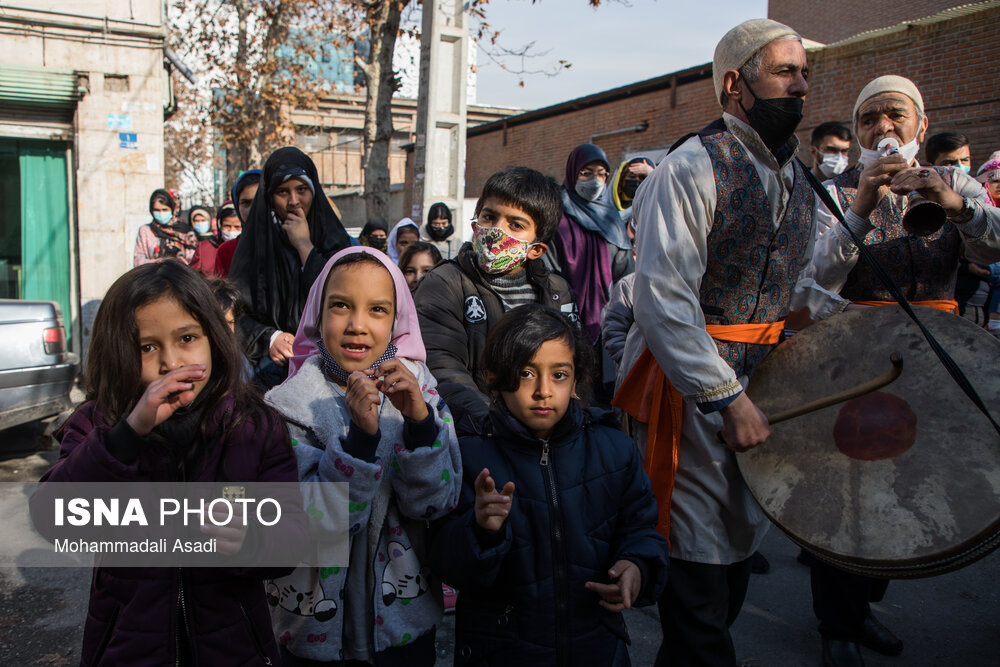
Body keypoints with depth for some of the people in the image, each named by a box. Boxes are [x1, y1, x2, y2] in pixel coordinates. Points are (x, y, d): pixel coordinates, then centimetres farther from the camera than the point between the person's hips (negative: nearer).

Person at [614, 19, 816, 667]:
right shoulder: (694, 167, -13)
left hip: (764, 382, 8)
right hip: (692, 385, -8)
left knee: (741, 541, 17)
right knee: (701, 562, -2)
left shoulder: (797, 178, 14)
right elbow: (663, 298, -21)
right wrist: (727, 397, -23)